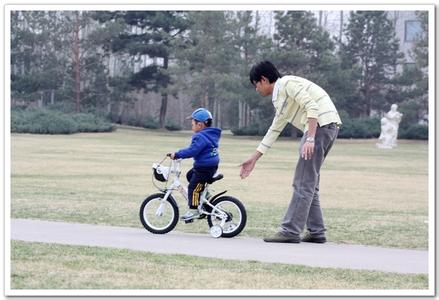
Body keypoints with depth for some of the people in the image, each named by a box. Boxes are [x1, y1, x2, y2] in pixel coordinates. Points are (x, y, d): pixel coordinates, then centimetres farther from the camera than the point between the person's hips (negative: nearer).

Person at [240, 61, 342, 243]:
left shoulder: (288, 83, -6)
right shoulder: (279, 99, 24)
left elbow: (312, 107, -17)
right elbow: (273, 131, 31)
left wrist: (309, 139, -24)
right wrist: (253, 159, 32)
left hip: (322, 124, -10)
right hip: (324, 128, 10)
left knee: (304, 183, -8)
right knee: (308, 183, 13)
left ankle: (290, 231, -8)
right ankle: (316, 232, 15)